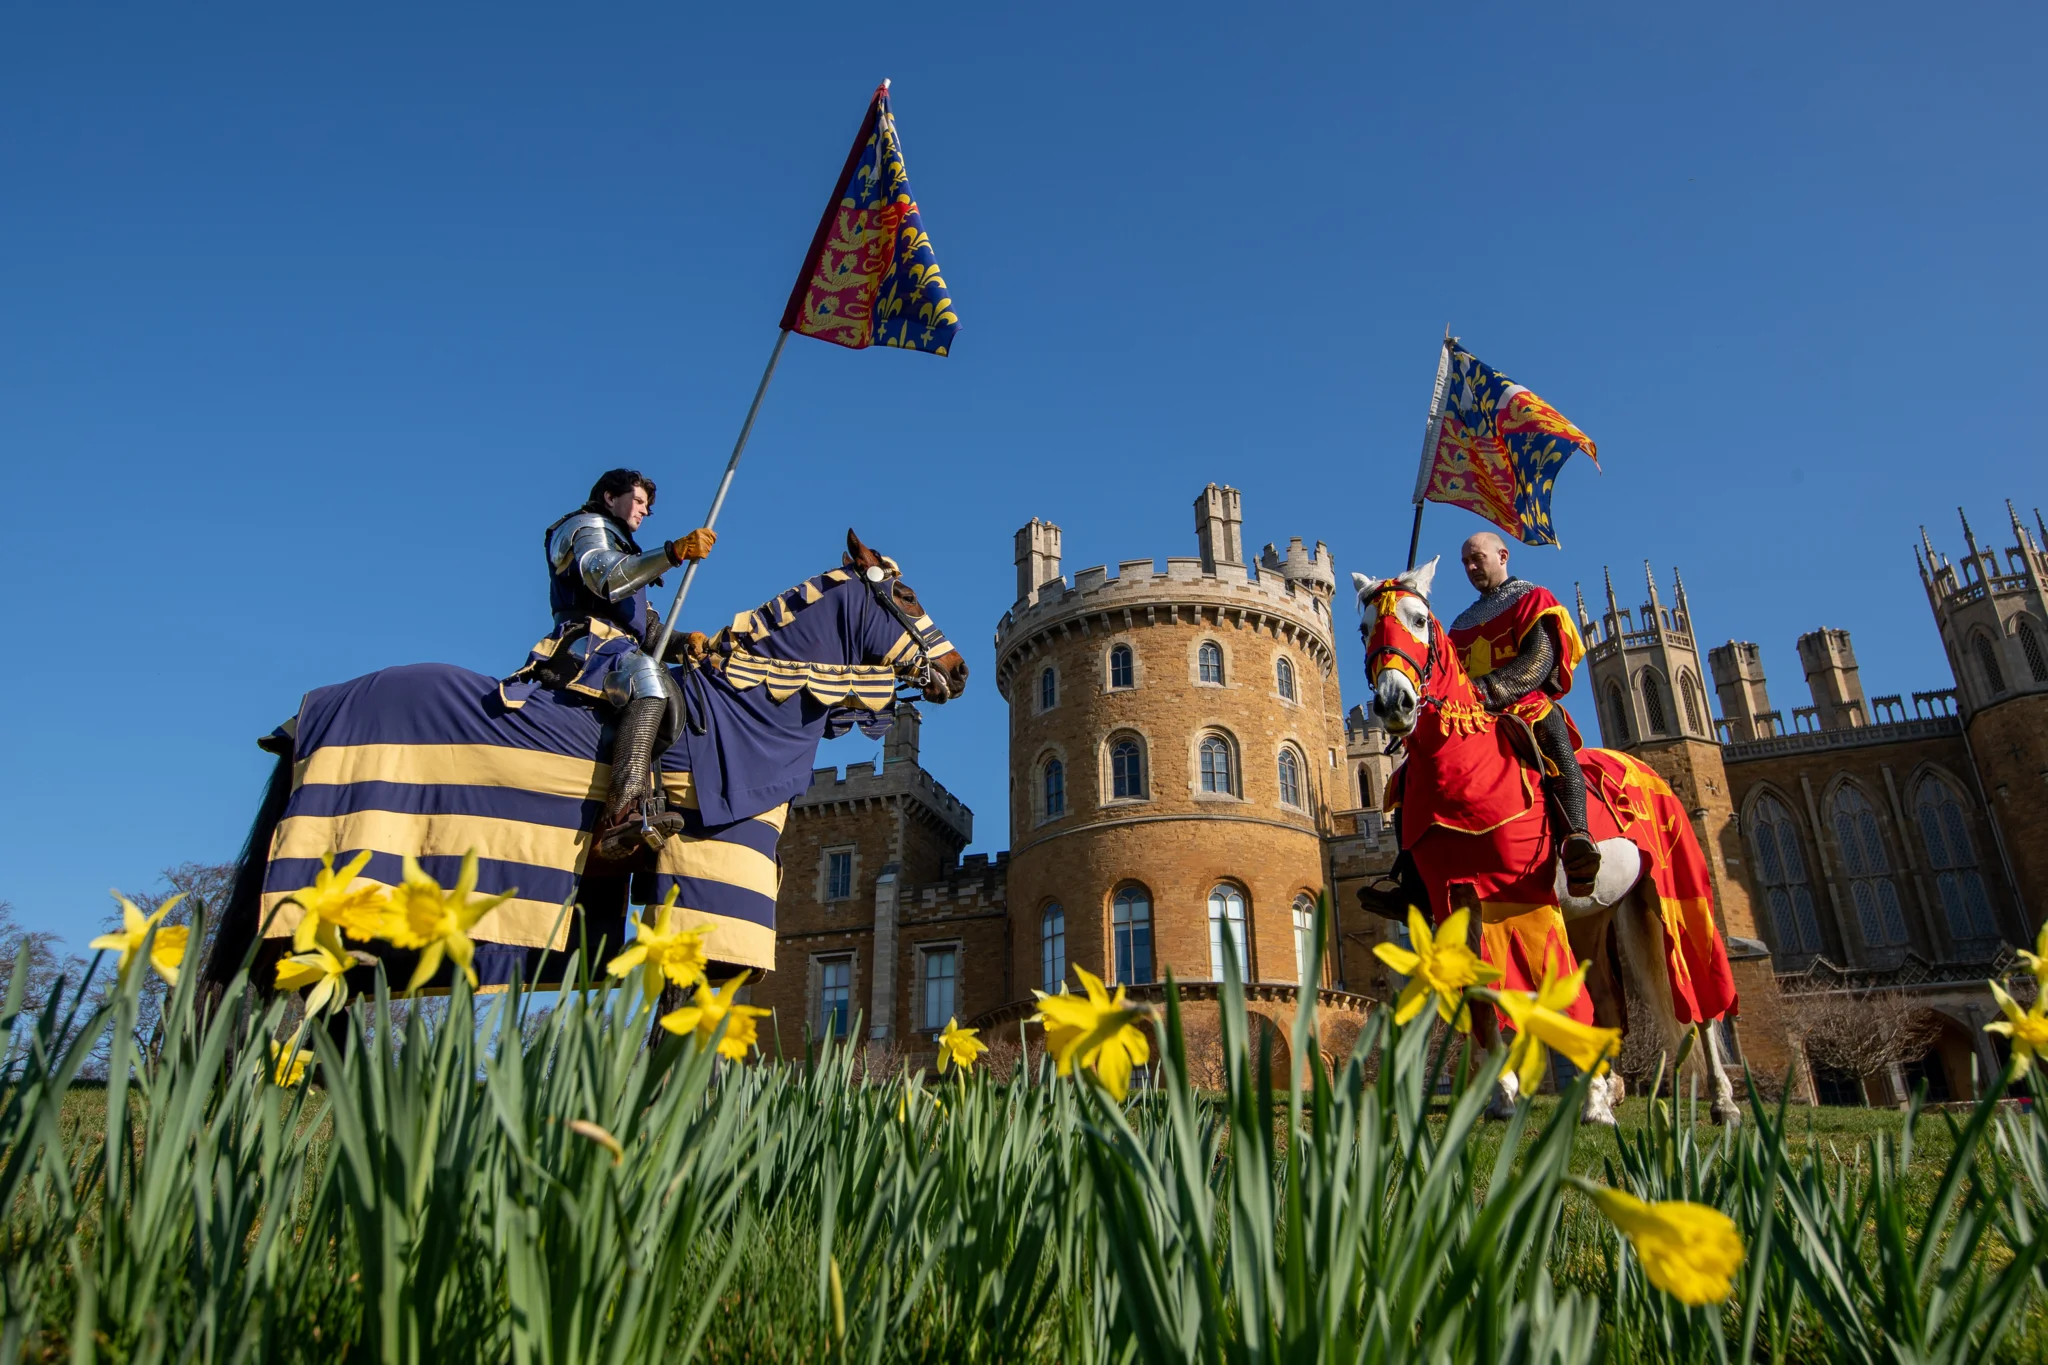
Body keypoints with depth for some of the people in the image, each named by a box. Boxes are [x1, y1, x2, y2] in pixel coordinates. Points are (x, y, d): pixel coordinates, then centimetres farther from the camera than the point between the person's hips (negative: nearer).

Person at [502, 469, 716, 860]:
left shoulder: (623, 550, 39)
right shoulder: (589, 527, 13)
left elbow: (650, 634, 28)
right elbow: (607, 579, -13)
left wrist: (683, 641, 7)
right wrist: (674, 551, -22)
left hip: (623, 654, 10)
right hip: (587, 644, -10)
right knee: (647, 678, -37)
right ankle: (623, 815, -51)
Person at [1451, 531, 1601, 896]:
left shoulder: (1532, 598, 9)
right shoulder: (1464, 621, 28)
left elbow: (1539, 659, -9)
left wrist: (1488, 689, -25)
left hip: (1528, 704, -6)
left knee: (1548, 730, -40)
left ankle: (1575, 836, -60)